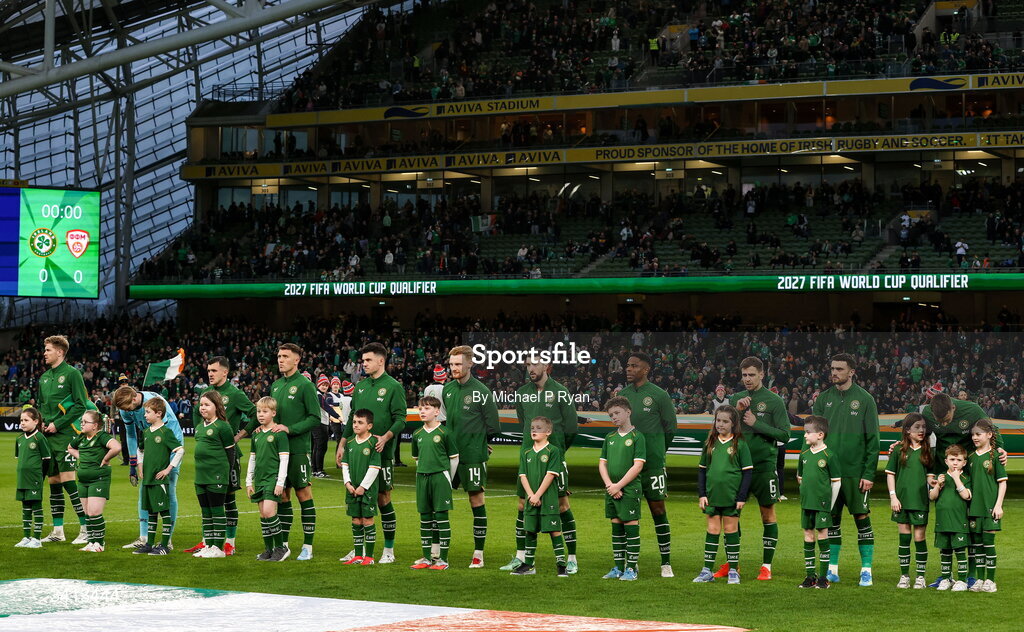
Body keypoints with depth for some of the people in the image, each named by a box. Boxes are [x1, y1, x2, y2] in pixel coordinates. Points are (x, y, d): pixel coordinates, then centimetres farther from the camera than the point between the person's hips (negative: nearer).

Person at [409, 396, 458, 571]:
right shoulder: (417, 434, 9)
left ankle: (443, 558, -1)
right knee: (425, 518, 8)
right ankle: (427, 557, 14)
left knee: (441, 516, -5)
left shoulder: (444, 433, -6)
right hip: (422, 478, 5)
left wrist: (447, 479, 3)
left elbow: (454, 458, -1)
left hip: (440, 476, -5)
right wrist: (422, 475, 17)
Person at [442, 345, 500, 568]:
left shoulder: (481, 392, -9)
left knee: (477, 500, 0)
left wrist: (478, 444, 3)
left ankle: (478, 553, 7)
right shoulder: (447, 389, 9)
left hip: (472, 456, -6)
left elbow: (492, 426, -3)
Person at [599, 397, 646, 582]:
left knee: (631, 527, -4)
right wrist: (609, 484, -4)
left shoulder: (637, 437, -6)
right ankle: (618, 568, 17)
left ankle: (631, 569, 1)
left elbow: (638, 466, -12)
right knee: (616, 528, 10)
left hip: (630, 490, -6)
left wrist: (618, 485, -14)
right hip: (611, 490, 6)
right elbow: (602, 463, 12)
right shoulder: (609, 438, 12)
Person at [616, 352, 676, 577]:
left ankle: (666, 563, 4)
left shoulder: (660, 395, -4)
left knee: (658, 509, -2)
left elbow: (670, 428, 3)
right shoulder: (622, 394, 10)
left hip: (652, 463, -4)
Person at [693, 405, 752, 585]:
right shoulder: (710, 444, 7)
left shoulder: (740, 444, -3)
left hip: (732, 496, -3)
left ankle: (733, 571, 12)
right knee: (712, 530, 5)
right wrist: (701, 494, 3)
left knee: (731, 530, 3)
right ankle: (707, 571, 8)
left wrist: (742, 497, -8)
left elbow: (748, 471, -3)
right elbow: (701, 469, 12)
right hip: (712, 496, 3)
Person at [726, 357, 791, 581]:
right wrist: (736, 410, -9)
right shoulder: (736, 399, 9)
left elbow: (784, 435, -7)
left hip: (764, 465, -4)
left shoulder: (774, 401, -3)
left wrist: (756, 424, -14)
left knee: (768, 513, 3)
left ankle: (767, 565, 9)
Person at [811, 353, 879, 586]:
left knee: (862, 518, -1)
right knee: (831, 519, 7)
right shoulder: (824, 399, 9)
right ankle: (832, 569, 14)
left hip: (855, 471, -3)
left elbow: (873, 440, -3)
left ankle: (866, 569, 5)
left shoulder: (865, 400, -1)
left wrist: (869, 473, -9)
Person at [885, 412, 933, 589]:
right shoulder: (899, 449, 3)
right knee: (904, 538, 5)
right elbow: (890, 473, 5)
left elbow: (930, 475, 7)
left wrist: (932, 482, -15)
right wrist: (893, 496, -2)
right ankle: (904, 576, 13)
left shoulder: (928, 450, 5)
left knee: (919, 537, 0)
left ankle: (920, 576, 9)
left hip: (920, 500, 0)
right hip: (901, 500, 0)